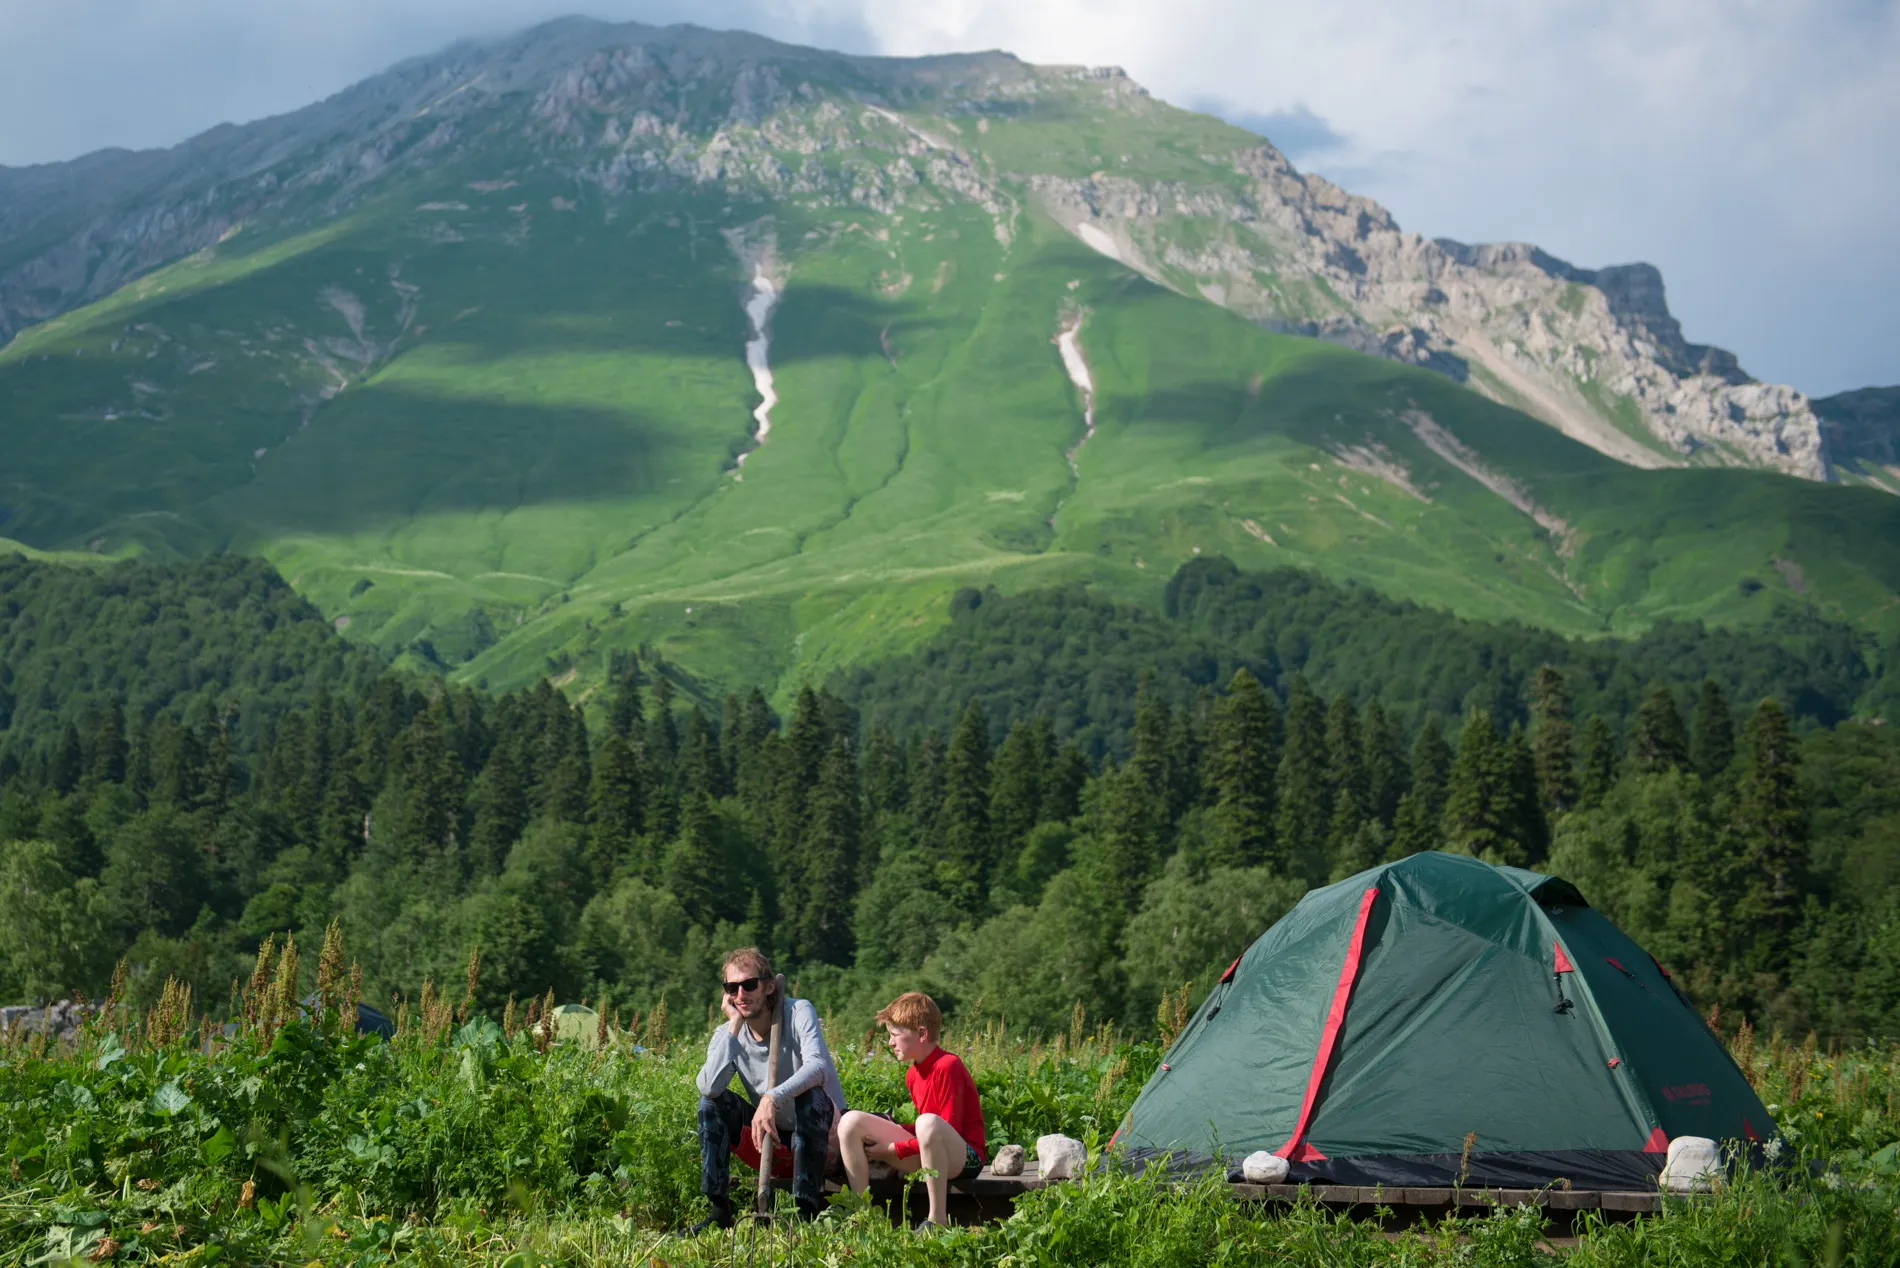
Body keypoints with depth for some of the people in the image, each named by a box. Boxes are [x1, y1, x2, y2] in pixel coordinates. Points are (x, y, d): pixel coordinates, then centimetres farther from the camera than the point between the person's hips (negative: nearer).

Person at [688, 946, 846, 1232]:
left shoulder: (798, 1013, -14)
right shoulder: (727, 1035, -3)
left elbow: (817, 1067, -33)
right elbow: (709, 1087, -24)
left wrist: (773, 1098, -48)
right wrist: (734, 1026, -21)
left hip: (820, 1136, -4)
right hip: (772, 1138, 4)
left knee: (810, 1096, -34)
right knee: (712, 1101, -14)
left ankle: (807, 1209, -32)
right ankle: (719, 1211, -14)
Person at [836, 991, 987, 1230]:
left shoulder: (947, 1067, -15)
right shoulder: (913, 1074, 10)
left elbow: (949, 1131, -18)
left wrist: (894, 1149, -15)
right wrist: (891, 1129, 0)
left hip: (963, 1158, -8)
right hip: (922, 1155, 8)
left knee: (928, 1123, -42)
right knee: (851, 1121, -4)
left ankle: (938, 1219, -33)